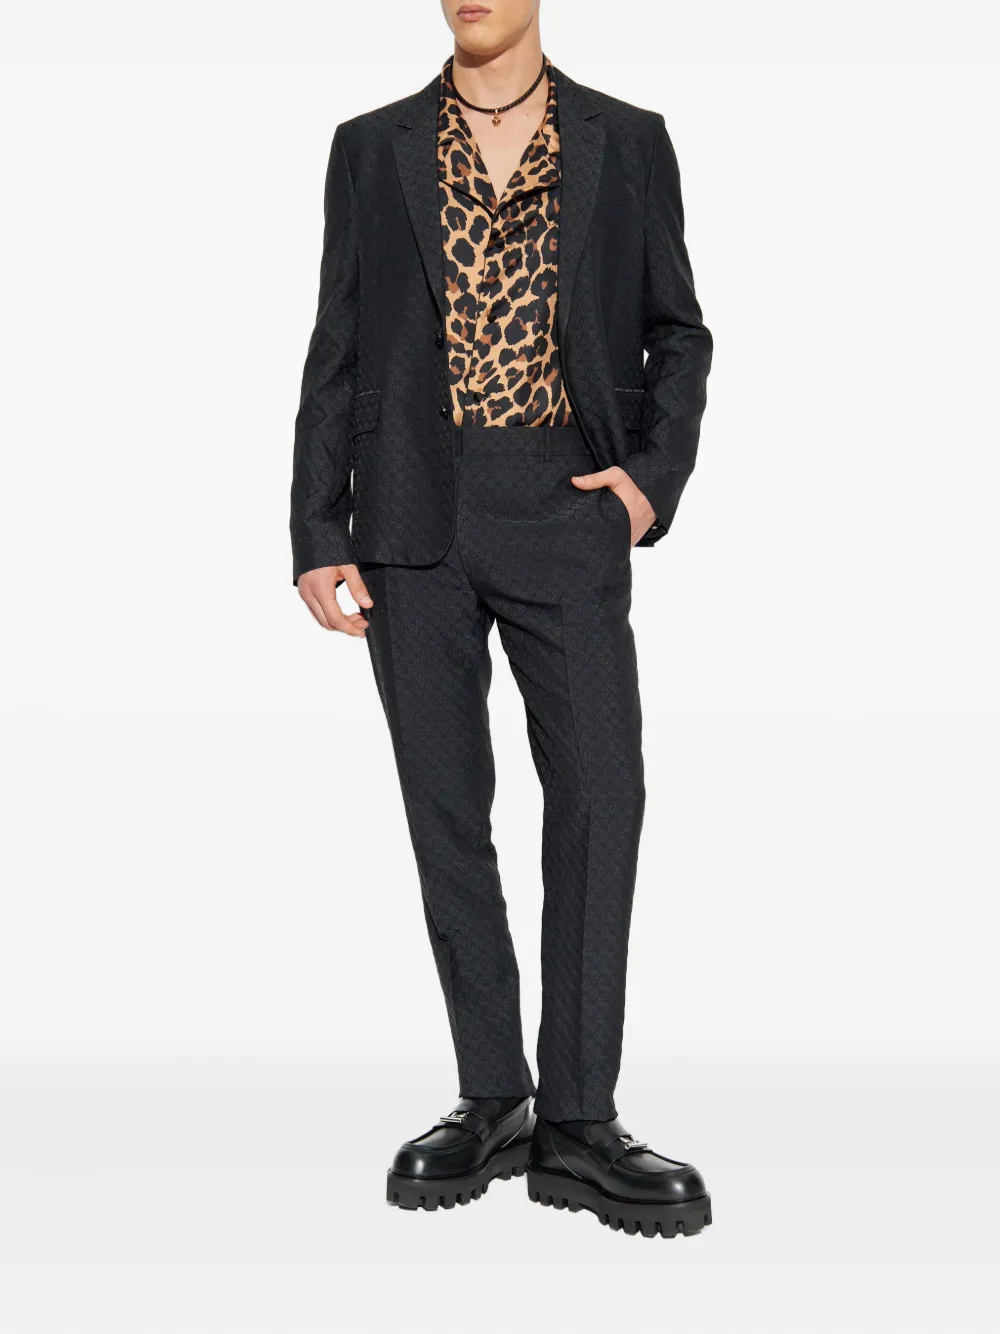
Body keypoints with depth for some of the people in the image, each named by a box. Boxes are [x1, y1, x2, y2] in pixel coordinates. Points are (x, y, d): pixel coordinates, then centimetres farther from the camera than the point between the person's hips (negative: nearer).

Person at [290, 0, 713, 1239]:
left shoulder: (628, 144, 9)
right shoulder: (371, 149, 11)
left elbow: (676, 331, 12)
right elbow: (335, 352, 9)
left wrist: (655, 473, -4)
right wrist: (318, 535, 2)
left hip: (566, 512, -1)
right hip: (415, 518, 1)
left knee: (600, 794, -9)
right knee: (448, 809, 4)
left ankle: (576, 1123, 1)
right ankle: (492, 1104, 16)